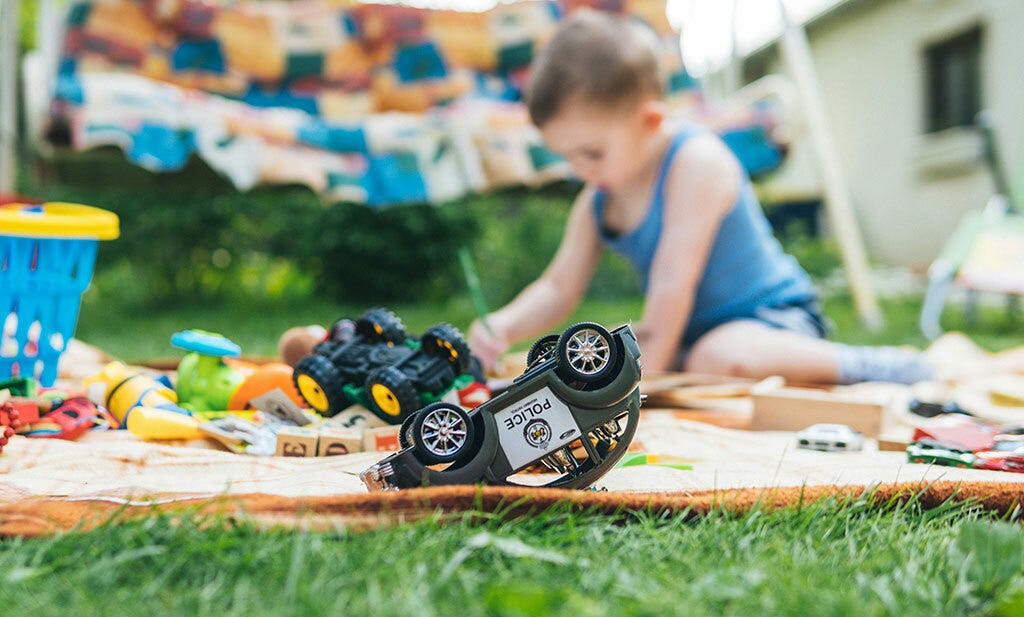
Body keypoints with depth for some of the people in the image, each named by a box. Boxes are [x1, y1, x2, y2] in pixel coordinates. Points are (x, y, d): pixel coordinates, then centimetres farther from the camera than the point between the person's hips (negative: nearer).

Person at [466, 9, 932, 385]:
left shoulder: (697, 162, -22)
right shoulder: (597, 199, 2)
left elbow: (673, 278, -25)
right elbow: (558, 289, 3)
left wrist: (644, 373, -23)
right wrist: (505, 326, -17)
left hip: (774, 318, -9)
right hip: (692, 331, 10)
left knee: (719, 358, -39)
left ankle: (861, 365, -16)